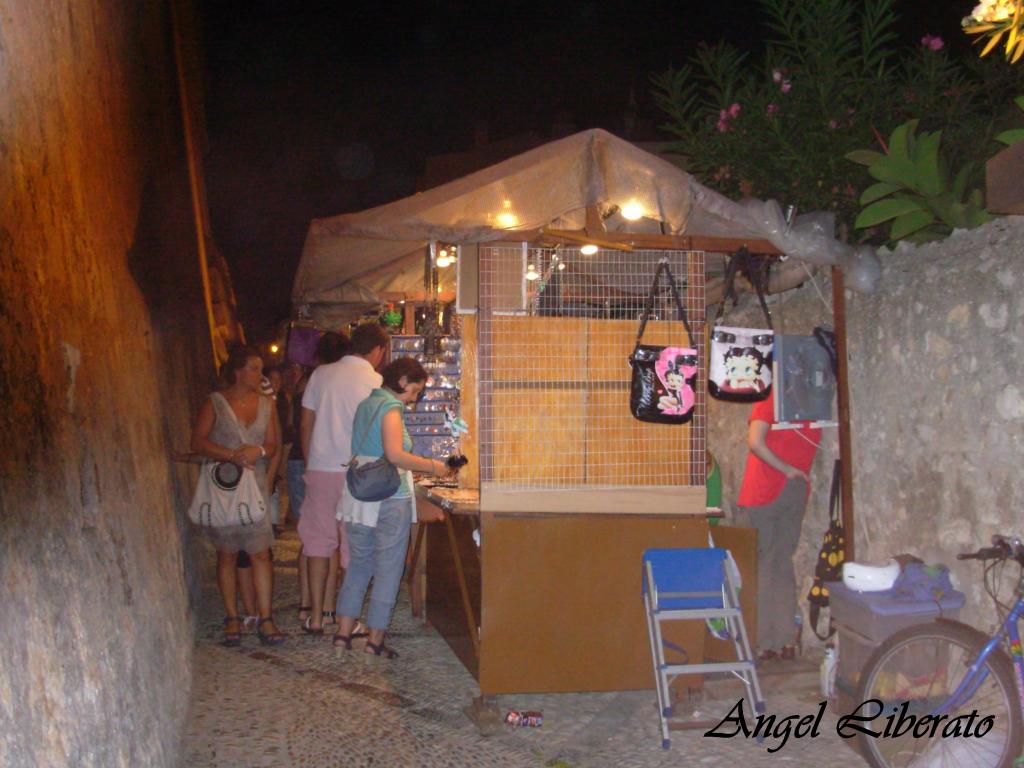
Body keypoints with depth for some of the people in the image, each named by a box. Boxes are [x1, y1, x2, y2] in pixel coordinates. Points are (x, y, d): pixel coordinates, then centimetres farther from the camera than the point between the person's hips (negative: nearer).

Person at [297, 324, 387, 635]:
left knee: (318, 541, 12)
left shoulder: (320, 375, 6)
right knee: (353, 547, 6)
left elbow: (305, 425, 8)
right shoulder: (375, 382, -6)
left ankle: (316, 617, 15)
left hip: (319, 470, 3)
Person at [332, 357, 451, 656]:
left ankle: (343, 633, 15)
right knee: (388, 570, 2)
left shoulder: (366, 403, 14)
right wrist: (433, 467, -13)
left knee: (358, 564, 15)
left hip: (358, 496, 8)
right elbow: (395, 455, -23)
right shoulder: (391, 406, -11)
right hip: (389, 498, -8)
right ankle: (375, 639, 6)